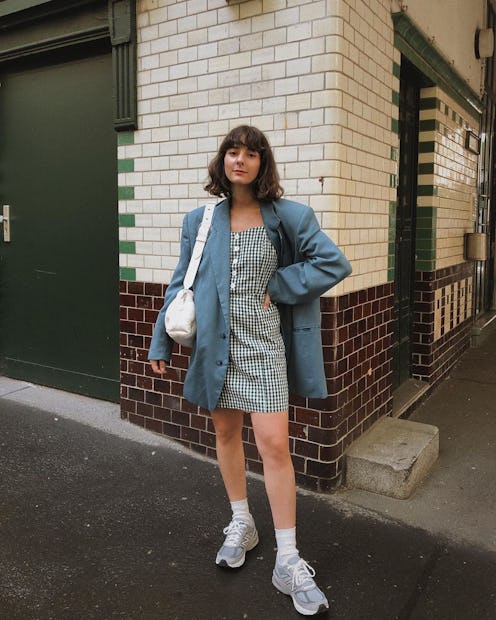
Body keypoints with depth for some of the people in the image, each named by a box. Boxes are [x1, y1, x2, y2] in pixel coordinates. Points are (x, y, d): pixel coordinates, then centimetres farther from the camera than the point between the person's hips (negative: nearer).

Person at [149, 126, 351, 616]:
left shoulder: (287, 217, -2)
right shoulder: (200, 220, 5)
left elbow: (334, 263, -4)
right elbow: (181, 284, 10)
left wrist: (275, 288, -10)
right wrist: (161, 341, 10)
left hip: (263, 345, -3)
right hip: (214, 342, 3)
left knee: (274, 445, -6)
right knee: (225, 433, 14)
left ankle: (288, 561, 9)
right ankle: (242, 525, 36)